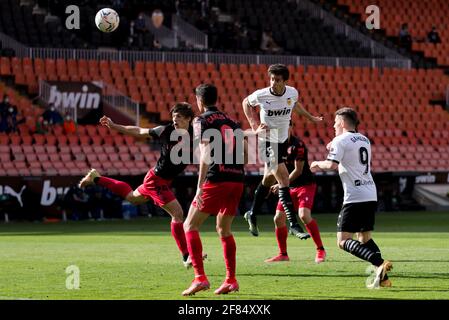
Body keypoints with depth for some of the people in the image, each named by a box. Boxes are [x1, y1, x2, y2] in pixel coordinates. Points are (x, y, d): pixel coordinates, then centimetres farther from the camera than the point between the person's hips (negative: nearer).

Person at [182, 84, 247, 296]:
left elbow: (206, 153, -12)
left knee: (190, 226, 2)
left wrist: (200, 186, -15)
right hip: (237, 179, 6)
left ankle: (200, 278, -11)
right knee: (224, 229, 19)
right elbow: (245, 149, 15)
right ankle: (231, 280, 14)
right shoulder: (230, 122, 19)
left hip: (216, 179, -6)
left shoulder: (202, 121, 0)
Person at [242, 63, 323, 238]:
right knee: (284, 179, -16)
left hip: (283, 141, 5)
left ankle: (252, 214, 38)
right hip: (267, 141, -5)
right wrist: (254, 126, -3)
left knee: (270, 178, 18)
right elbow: (246, 103, 5)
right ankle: (294, 224, -17)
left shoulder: (292, 93, -7)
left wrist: (310, 117, 21)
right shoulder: (261, 95, -17)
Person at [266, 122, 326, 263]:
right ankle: (283, 254, 14)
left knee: (304, 215, -26)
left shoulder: (298, 145, -17)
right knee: (278, 218, 0)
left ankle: (320, 250, -18)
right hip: (289, 187, 8)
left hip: (306, 184, -8)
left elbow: (298, 171, -18)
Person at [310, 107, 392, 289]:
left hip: (354, 197, -8)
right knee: (365, 238, 19)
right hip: (371, 196, 8)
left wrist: (317, 164, 1)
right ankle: (383, 278, 5)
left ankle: (379, 263, -26)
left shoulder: (340, 141, -6)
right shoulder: (364, 140, 19)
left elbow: (332, 165, -18)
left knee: (343, 241, -7)